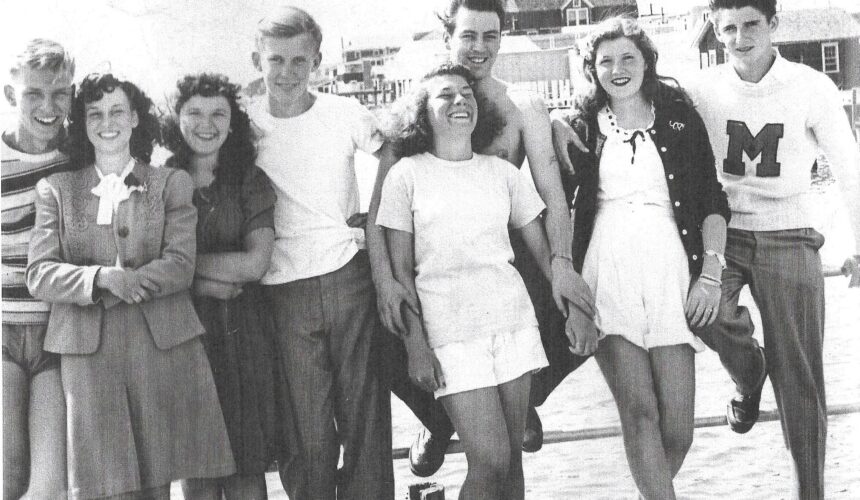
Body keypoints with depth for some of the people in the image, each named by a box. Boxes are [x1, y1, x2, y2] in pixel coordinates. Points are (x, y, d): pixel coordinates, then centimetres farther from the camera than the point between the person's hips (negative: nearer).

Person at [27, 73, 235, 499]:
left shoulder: (172, 184, 12)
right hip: (87, 351, 0)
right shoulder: (56, 190, 12)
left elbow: (181, 265, 0)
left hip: (162, 347, 0)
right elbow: (39, 275, 1)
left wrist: (130, 282, -15)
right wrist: (103, 279, -16)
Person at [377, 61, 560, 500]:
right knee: (490, 460, -11)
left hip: (513, 320, 4)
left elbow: (541, 246, 14)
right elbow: (401, 270, -1)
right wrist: (416, 346, -7)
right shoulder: (407, 175, 0)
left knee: (512, 454, 6)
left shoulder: (500, 171, 10)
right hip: (450, 330, -4)